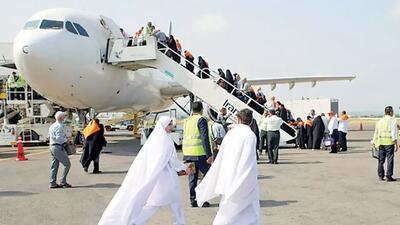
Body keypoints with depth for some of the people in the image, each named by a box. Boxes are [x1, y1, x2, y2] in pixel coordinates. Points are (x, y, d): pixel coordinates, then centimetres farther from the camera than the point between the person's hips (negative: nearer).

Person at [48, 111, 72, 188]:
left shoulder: (52, 126, 16)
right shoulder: (59, 126, -14)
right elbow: (59, 138, -22)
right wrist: (66, 140, -6)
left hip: (52, 146, 10)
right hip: (58, 147, -10)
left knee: (54, 166, 11)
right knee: (67, 164, -4)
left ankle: (53, 183, 13)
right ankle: (62, 181, -4)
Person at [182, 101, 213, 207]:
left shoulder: (187, 120, 15)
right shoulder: (201, 120, -7)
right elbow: (205, 138, -15)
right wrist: (209, 155, -16)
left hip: (187, 153, 7)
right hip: (199, 153, -7)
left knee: (192, 177, 10)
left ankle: (193, 200, 10)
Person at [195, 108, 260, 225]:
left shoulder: (230, 133, 3)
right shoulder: (250, 135, -12)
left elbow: (220, 158, 8)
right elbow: (250, 163, -16)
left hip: (227, 180, 5)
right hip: (244, 183, -5)